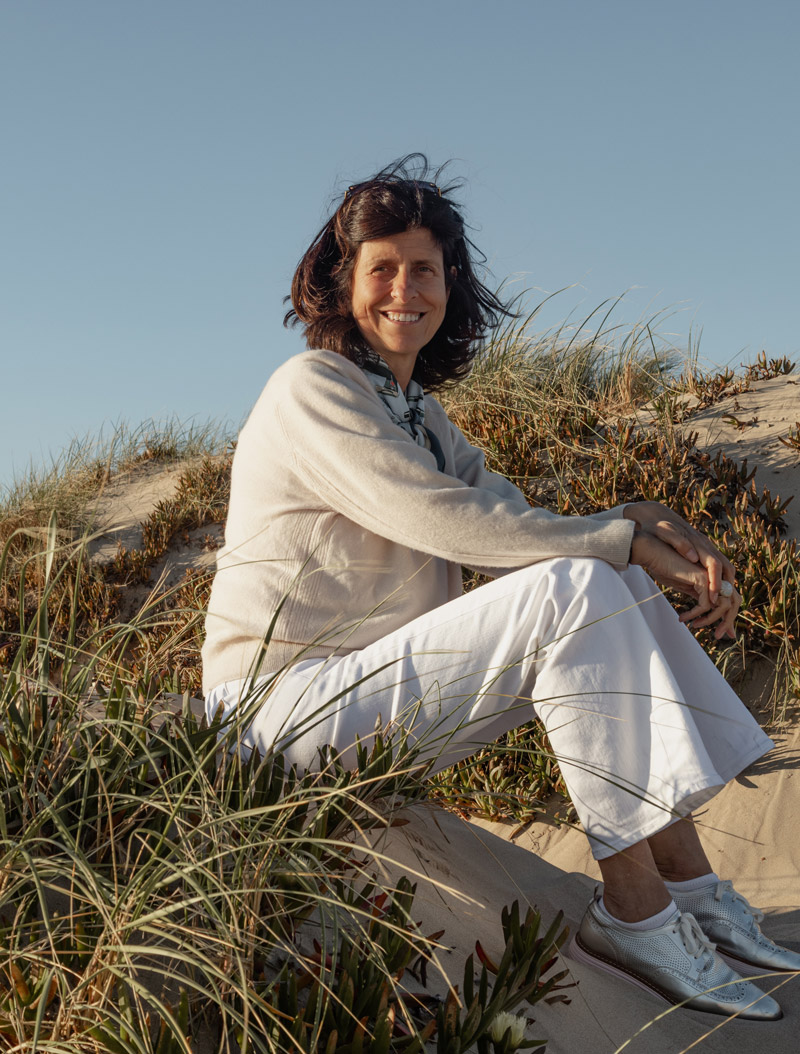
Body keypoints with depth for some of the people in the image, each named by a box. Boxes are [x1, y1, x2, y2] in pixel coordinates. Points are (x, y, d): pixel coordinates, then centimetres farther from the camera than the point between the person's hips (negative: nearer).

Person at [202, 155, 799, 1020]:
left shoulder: (418, 410, 18)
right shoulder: (313, 389, -10)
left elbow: (513, 529, 9)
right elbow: (447, 522, -21)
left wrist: (649, 529, -9)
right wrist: (624, 539, -14)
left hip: (380, 704, 9)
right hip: (291, 703, -9)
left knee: (615, 586, -1)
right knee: (575, 592, -23)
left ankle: (687, 883, -5)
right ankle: (632, 912, -19)